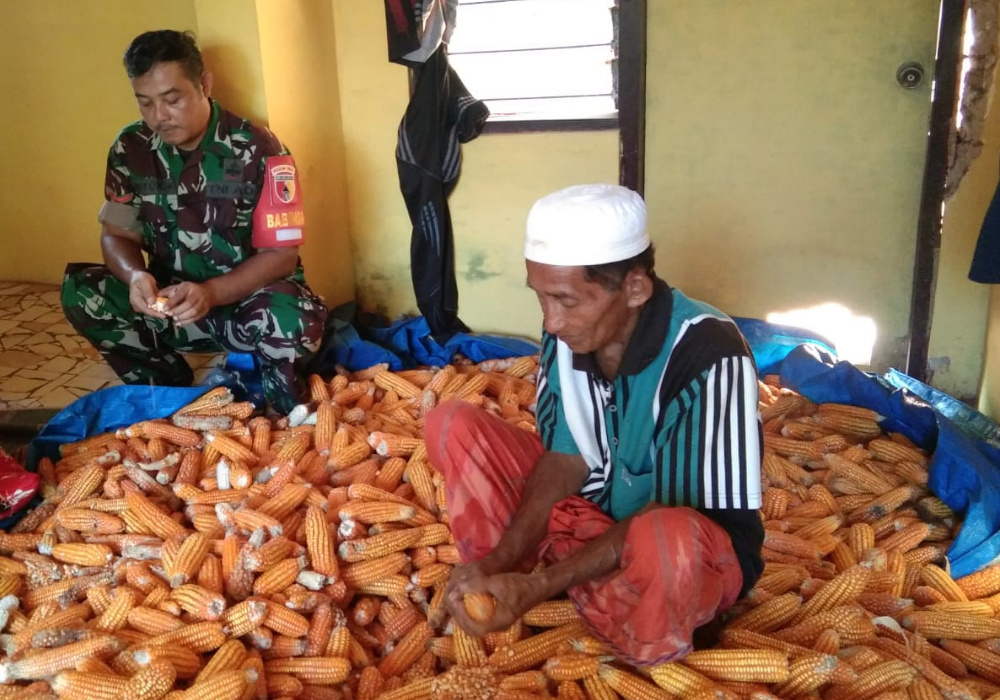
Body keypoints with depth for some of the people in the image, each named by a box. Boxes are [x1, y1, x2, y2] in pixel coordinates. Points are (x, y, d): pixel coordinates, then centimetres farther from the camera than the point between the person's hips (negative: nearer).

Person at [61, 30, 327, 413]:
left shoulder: (257, 150, -16)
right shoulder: (130, 148, -3)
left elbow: (281, 255, -18)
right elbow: (117, 235, 3)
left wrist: (210, 293, -34)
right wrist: (136, 276, -22)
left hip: (249, 300, -4)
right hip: (175, 303, 5)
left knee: (293, 319, -38)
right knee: (80, 291, -19)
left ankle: (282, 416, -5)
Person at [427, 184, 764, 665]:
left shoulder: (707, 356, -30)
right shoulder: (568, 332, -12)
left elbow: (672, 517, -27)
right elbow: (566, 458, -7)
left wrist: (540, 583, -32)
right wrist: (499, 559, -21)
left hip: (695, 552, -4)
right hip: (593, 516, 5)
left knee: (667, 542, -43)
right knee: (452, 425, -6)